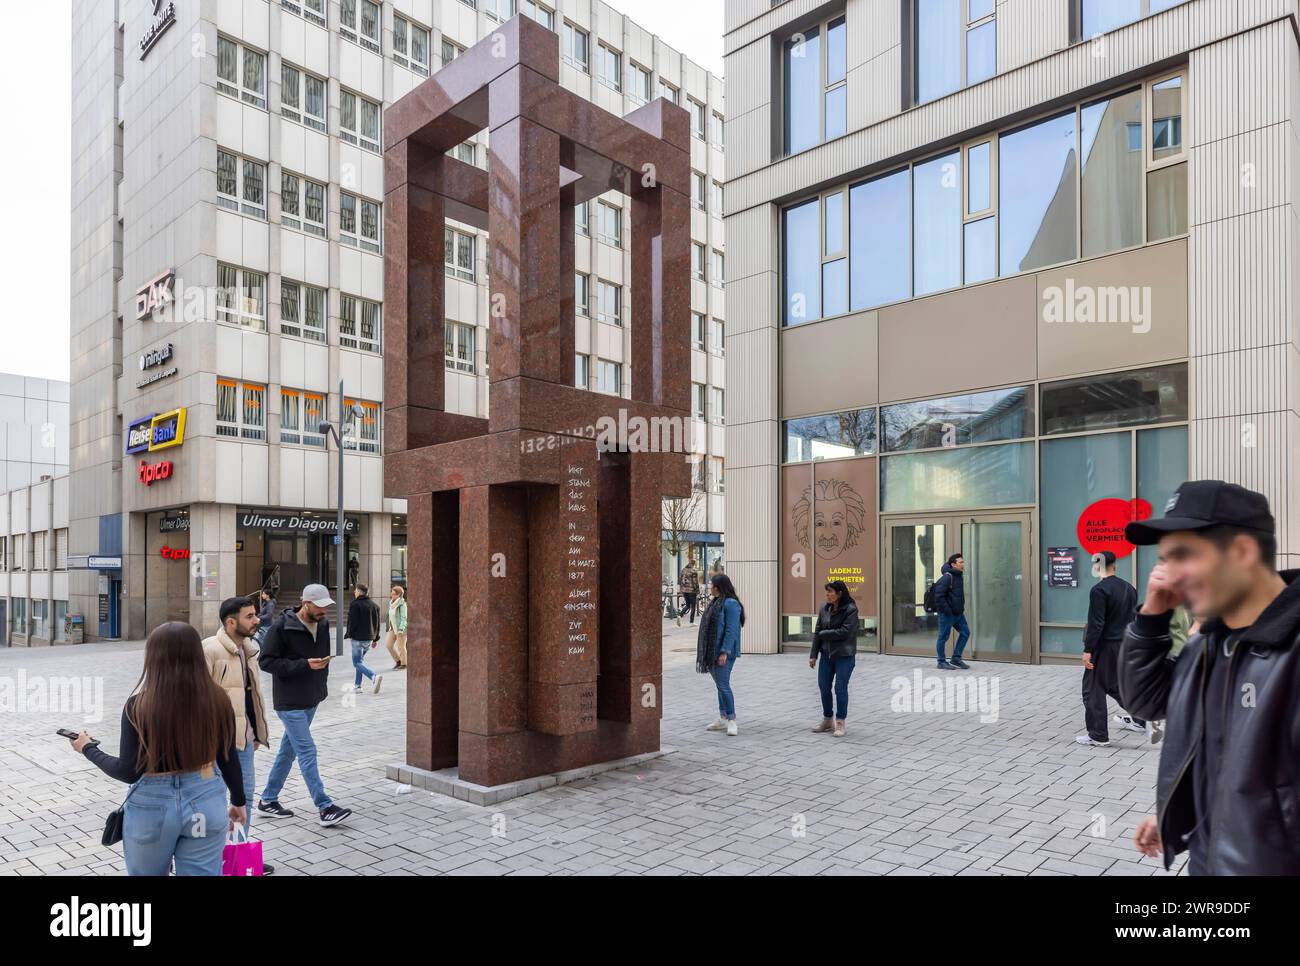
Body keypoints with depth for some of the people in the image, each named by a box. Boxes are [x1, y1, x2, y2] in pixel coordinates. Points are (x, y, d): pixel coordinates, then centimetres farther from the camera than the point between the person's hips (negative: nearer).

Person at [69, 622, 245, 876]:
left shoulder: (139, 705, -15)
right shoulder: (217, 700, -8)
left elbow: (128, 772, -9)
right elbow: (229, 759, 0)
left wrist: (88, 748, 7)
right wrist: (239, 801, 16)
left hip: (152, 805, -1)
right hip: (206, 800, 2)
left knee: (146, 874, 23)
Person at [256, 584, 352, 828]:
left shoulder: (323, 624, 5)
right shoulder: (282, 627, -17)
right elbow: (266, 661, -16)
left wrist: (322, 686, 14)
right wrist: (304, 665, -24)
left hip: (311, 700, 8)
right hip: (289, 702, -7)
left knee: (288, 749, 16)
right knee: (307, 751, -8)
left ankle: (268, 801, 30)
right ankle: (325, 808, -6)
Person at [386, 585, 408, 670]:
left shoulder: (402, 604, -17)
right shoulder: (392, 603, 7)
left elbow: (404, 618, -21)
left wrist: (401, 629, -28)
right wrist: (390, 627, 20)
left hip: (401, 629, -8)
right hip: (393, 628, 8)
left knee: (400, 647, 1)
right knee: (388, 645, 5)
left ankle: (404, 664, 16)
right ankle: (398, 661, 21)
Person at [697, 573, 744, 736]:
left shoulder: (730, 604, -15)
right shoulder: (714, 602, 14)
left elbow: (731, 630, -20)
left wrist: (724, 652, -23)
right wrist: (705, 652, 17)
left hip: (723, 653, -10)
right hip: (712, 652, 10)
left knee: (723, 685, -10)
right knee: (720, 685, 14)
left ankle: (731, 721, -2)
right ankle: (722, 719, 22)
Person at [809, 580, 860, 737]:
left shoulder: (850, 609, -13)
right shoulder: (824, 608, 3)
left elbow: (845, 632, -21)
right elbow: (817, 631, 5)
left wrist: (824, 634, -11)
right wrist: (813, 655, 2)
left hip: (844, 655, -6)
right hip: (826, 654, 6)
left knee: (840, 688, 0)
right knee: (823, 686, 10)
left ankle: (840, 723, 13)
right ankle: (827, 721, 25)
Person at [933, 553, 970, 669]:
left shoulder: (960, 576, 10)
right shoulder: (947, 577, -18)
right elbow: (939, 596, -22)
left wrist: (961, 608, 16)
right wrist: (947, 610, -21)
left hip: (958, 613, 9)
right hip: (947, 614, -9)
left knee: (965, 632, 10)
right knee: (944, 637, 1)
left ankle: (956, 658, 19)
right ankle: (942, 662, 11)